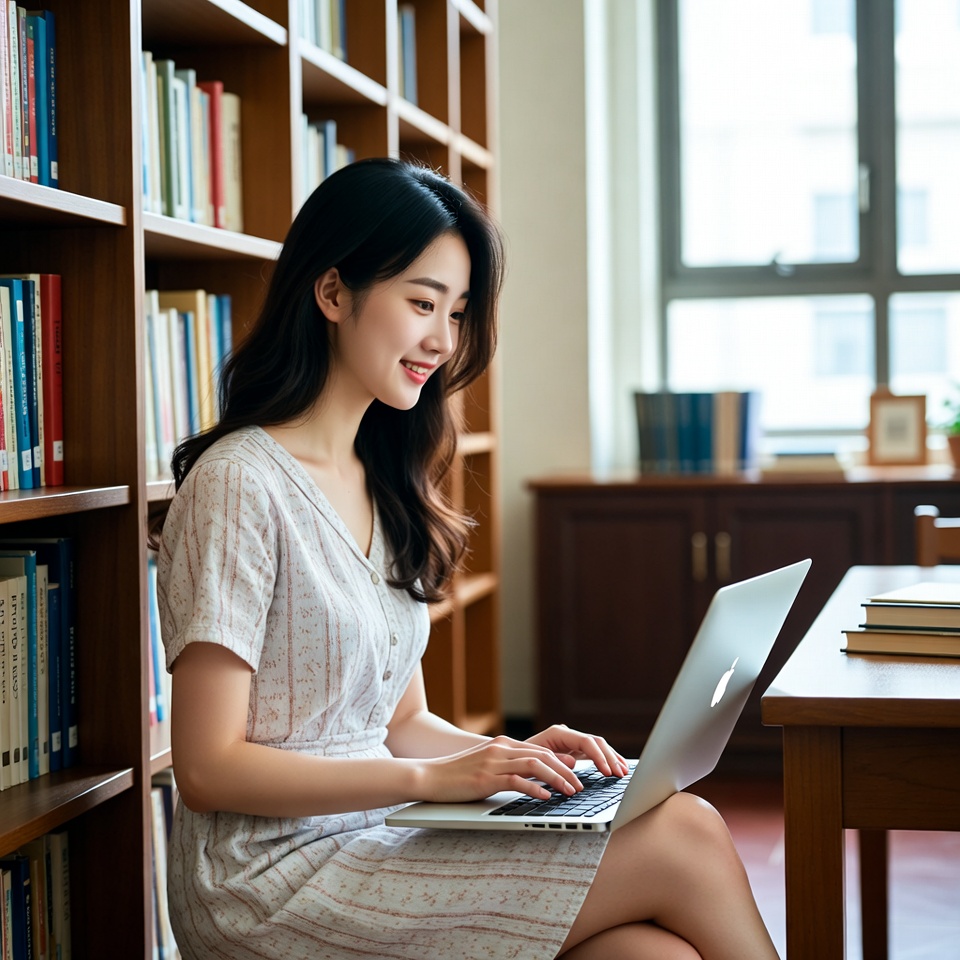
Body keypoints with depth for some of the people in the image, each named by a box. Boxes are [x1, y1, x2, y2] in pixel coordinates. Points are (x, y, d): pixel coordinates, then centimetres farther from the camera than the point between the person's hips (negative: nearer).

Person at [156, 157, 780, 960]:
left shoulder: (384, 488, 16)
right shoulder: (240, 484, -12)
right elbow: (209, 768, -15)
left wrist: (512, 755, -2)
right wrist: (435, 777, -20)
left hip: (374, 848, 8)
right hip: (270, 884, -7)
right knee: (682, 838, -15)